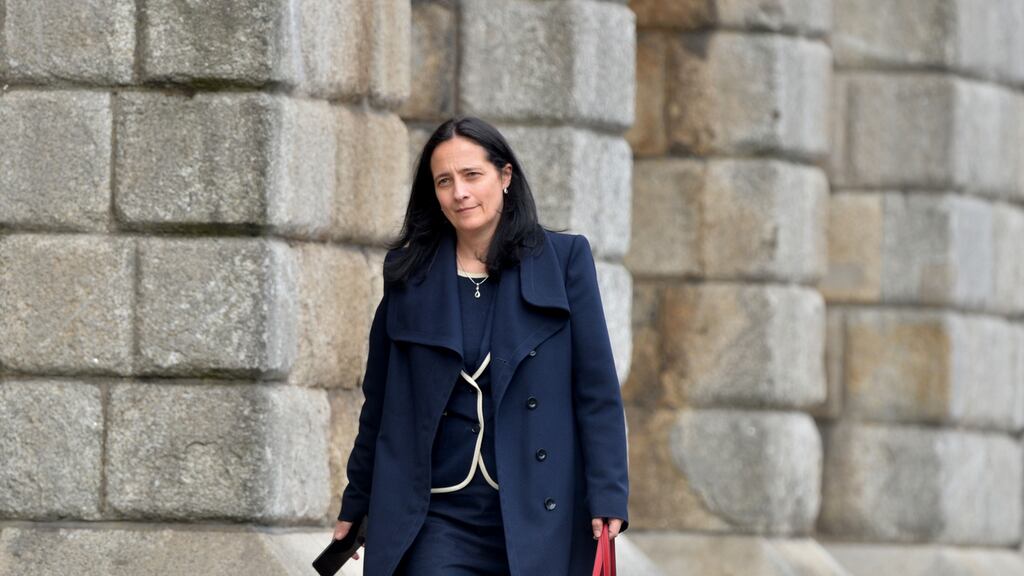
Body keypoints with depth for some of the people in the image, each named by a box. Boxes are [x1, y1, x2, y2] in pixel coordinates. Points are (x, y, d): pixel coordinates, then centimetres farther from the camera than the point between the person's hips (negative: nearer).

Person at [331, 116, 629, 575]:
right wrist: (356, 504, 17)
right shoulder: (409, 271, 8)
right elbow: (379, 398, 16)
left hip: (538, 517, -1)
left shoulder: (563, 259, 2)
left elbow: (597, 387, 0)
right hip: (439, 516, 1)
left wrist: (607, 497, -8)